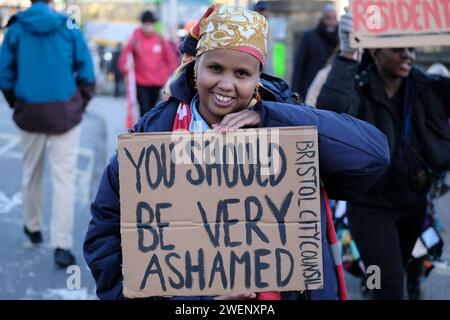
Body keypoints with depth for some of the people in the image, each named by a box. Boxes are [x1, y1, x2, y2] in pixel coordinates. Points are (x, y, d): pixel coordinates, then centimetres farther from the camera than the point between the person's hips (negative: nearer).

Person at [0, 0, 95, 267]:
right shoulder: (69, 27, -2)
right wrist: (81, 104, 8)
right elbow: (86, 73, -3)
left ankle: (33, 228, 37)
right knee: (64, 177, -2)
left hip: (30, 112, 2)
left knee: (32, 173, 20)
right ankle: (62, 246, -9)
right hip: (65, 111, -2)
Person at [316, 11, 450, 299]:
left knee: (396, 275, 22)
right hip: (371, 206, -5)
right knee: (391, 287, -12)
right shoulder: (358, 89, -16)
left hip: (414, 203, 5)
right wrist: (347, 54, -46)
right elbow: (331, 109, -38)